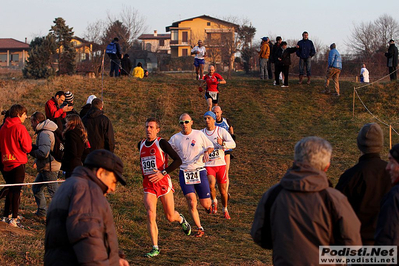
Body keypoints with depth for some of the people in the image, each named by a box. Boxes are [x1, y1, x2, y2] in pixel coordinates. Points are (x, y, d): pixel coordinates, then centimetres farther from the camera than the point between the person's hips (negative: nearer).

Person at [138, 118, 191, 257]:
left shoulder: (161, 143, -9)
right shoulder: (141, 145, 9)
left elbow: (178, 160, -13)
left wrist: (163, 173, -20)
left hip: (163, 182, -4)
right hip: (148, 184, 4)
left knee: (170, 217, 6)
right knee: (150, 214, -14)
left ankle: (181, 219, 45)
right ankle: (155, 248, -9)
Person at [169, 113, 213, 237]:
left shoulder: (199, 134, 2)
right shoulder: (175, 138, 3)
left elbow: (210, 146, 13)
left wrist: (206, 152, -10)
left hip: (200, 171, 0)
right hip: (184, 173, 0)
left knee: (205, 203, 2)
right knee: (192, 202, -12)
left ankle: (208, 206, 41)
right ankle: (199, 228, 1)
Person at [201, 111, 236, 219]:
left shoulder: (221, 131, -1)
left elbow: (233, 144, -11)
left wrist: (222, 143, -28)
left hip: (220, 164, 0)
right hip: (208, 165, 0)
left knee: (223, 190, 5)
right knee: (211, 185, -25)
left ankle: (225, 210, 28)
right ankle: (214, 201, 4)